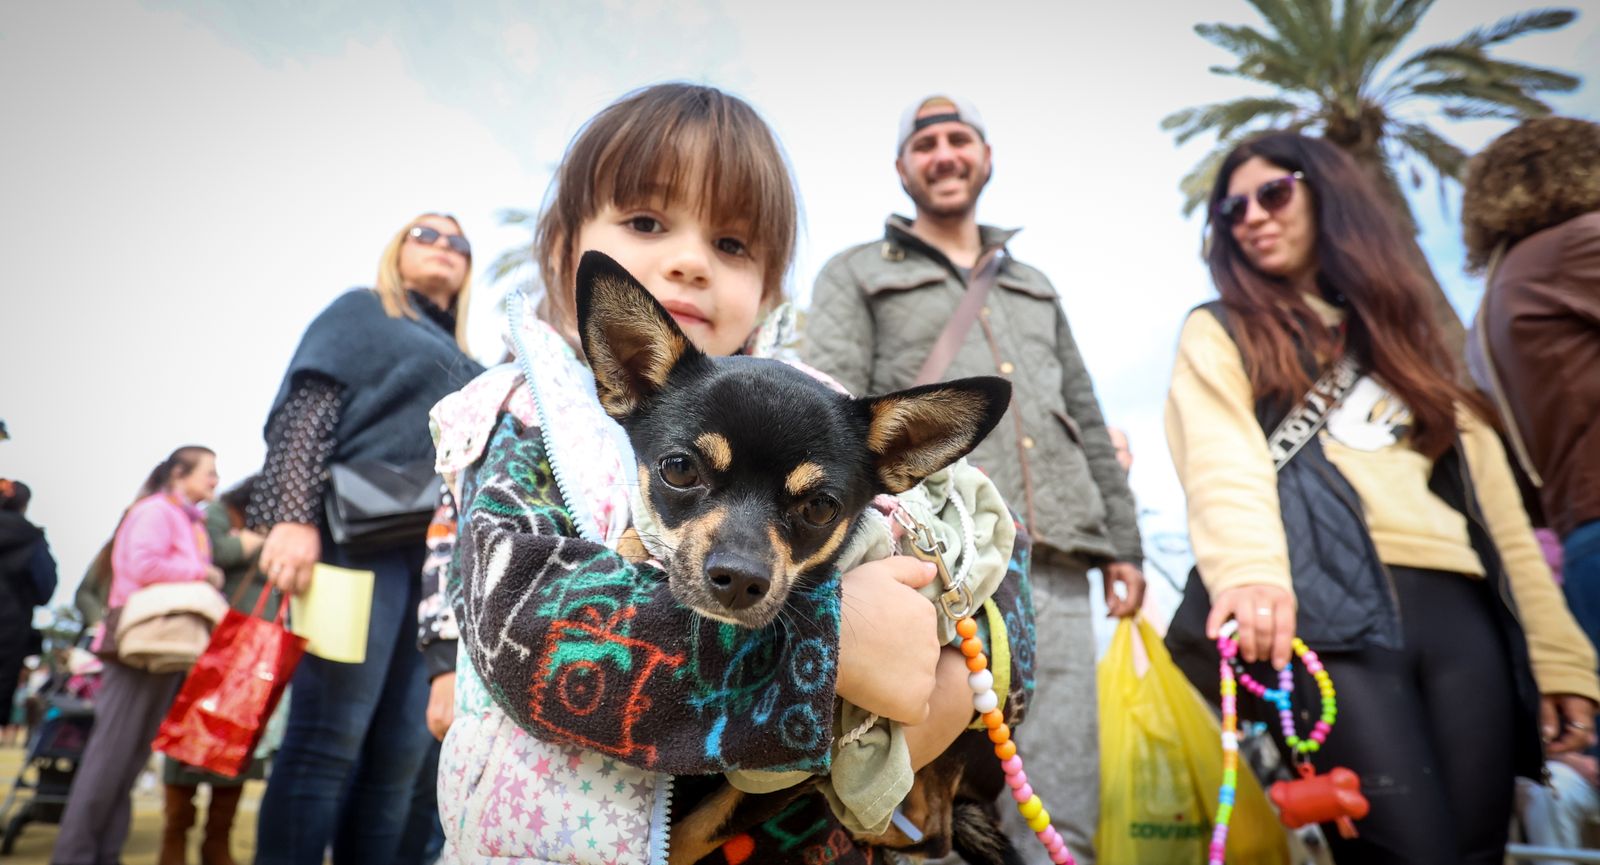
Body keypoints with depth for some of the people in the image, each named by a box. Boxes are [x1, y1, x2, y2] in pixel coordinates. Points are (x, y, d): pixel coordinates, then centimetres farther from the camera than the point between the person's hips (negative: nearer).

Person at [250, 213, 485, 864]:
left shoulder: (463, 366, 29)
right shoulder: (362, 311, 14)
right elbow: (310, 408, -2)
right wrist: (294, 516, -16)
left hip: (442, 557, 6)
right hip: (364, 536, -6)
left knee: (401, 753, 3)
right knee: (328, 736, -10)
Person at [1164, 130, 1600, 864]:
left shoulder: (1402, 335, 27)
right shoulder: (1218, 334, 13)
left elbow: (1494, 502, 20)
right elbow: (1221, 463, -10)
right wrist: (1248, 571, -30)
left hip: (1459, 610, 5)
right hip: (1327, 608, -5)